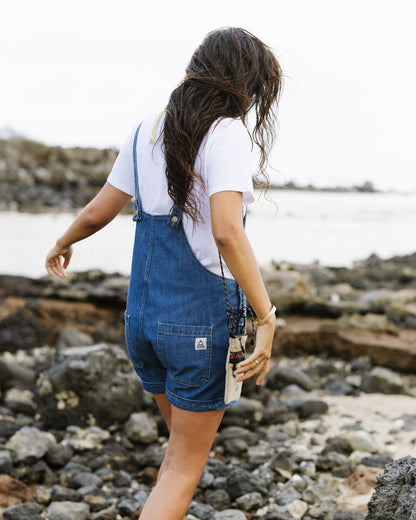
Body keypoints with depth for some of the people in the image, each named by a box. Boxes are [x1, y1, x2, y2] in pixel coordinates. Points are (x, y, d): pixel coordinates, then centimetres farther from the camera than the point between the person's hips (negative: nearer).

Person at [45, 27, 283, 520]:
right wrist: (266, 317, -23)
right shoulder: (226, 132, -14)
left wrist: (63, 244, 33)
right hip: (202, 320, -6)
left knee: (182, 444, 26)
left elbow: (98, 210, 14)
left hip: (141, 314, 6)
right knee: (185, 465, 7)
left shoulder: (147, 131, 5)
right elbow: (226, 232, -26)